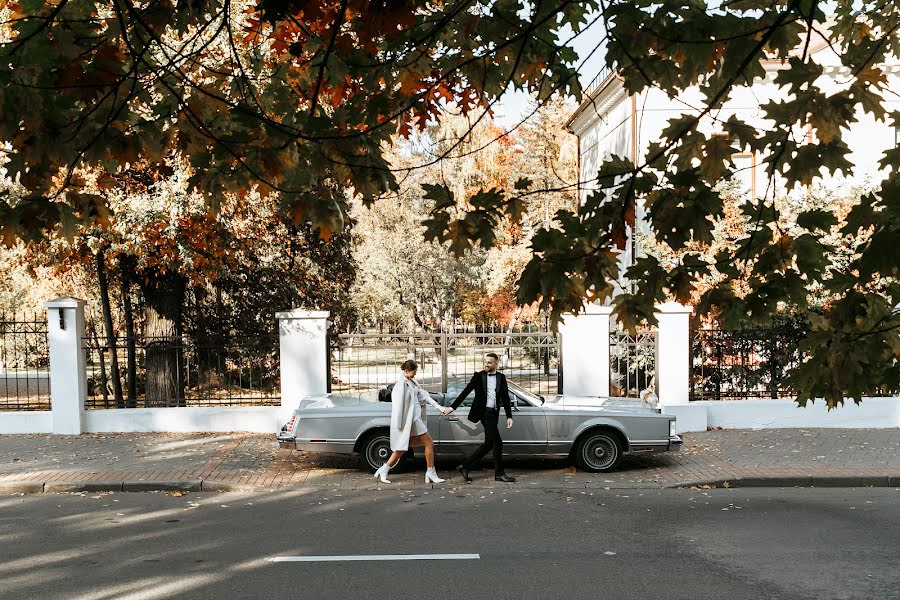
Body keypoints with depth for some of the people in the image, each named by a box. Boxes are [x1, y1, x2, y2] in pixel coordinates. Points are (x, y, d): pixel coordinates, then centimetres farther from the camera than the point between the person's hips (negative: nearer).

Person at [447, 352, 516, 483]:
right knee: (497, 442, -9)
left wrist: (509, 416, 5)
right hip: (484, 412, -6)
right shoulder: (479, 376, 0)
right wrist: (452, 407, -5)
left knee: (490, 442, 3)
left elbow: (505, 398, 11)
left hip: (493, 413, 6)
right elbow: (465, 392, 0)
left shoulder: (501, 378, 11)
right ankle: (499, 473, 1)